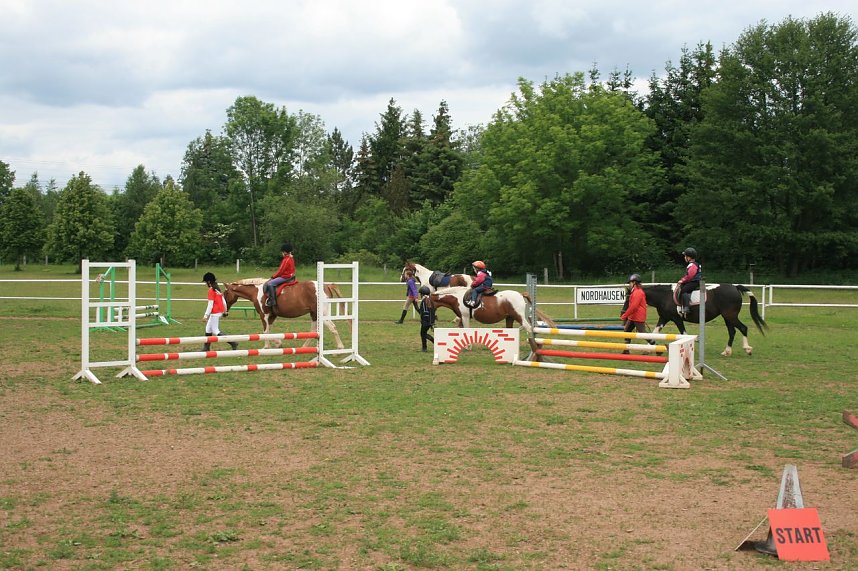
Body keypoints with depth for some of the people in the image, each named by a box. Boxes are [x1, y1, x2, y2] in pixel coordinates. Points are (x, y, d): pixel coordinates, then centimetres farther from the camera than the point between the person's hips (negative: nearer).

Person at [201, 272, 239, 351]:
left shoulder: (211, 290, -16)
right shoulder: (218, 289, 10)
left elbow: (210, 304, -19)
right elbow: (223, 301, 14)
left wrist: (206, 315, -17)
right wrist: (225, 311, 26)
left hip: (215, 312, -10)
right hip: (220, 311, 10)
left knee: (215, 331, -4)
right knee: (208, 328, 19)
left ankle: (233, 343, -11)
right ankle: (206, 347, 26)